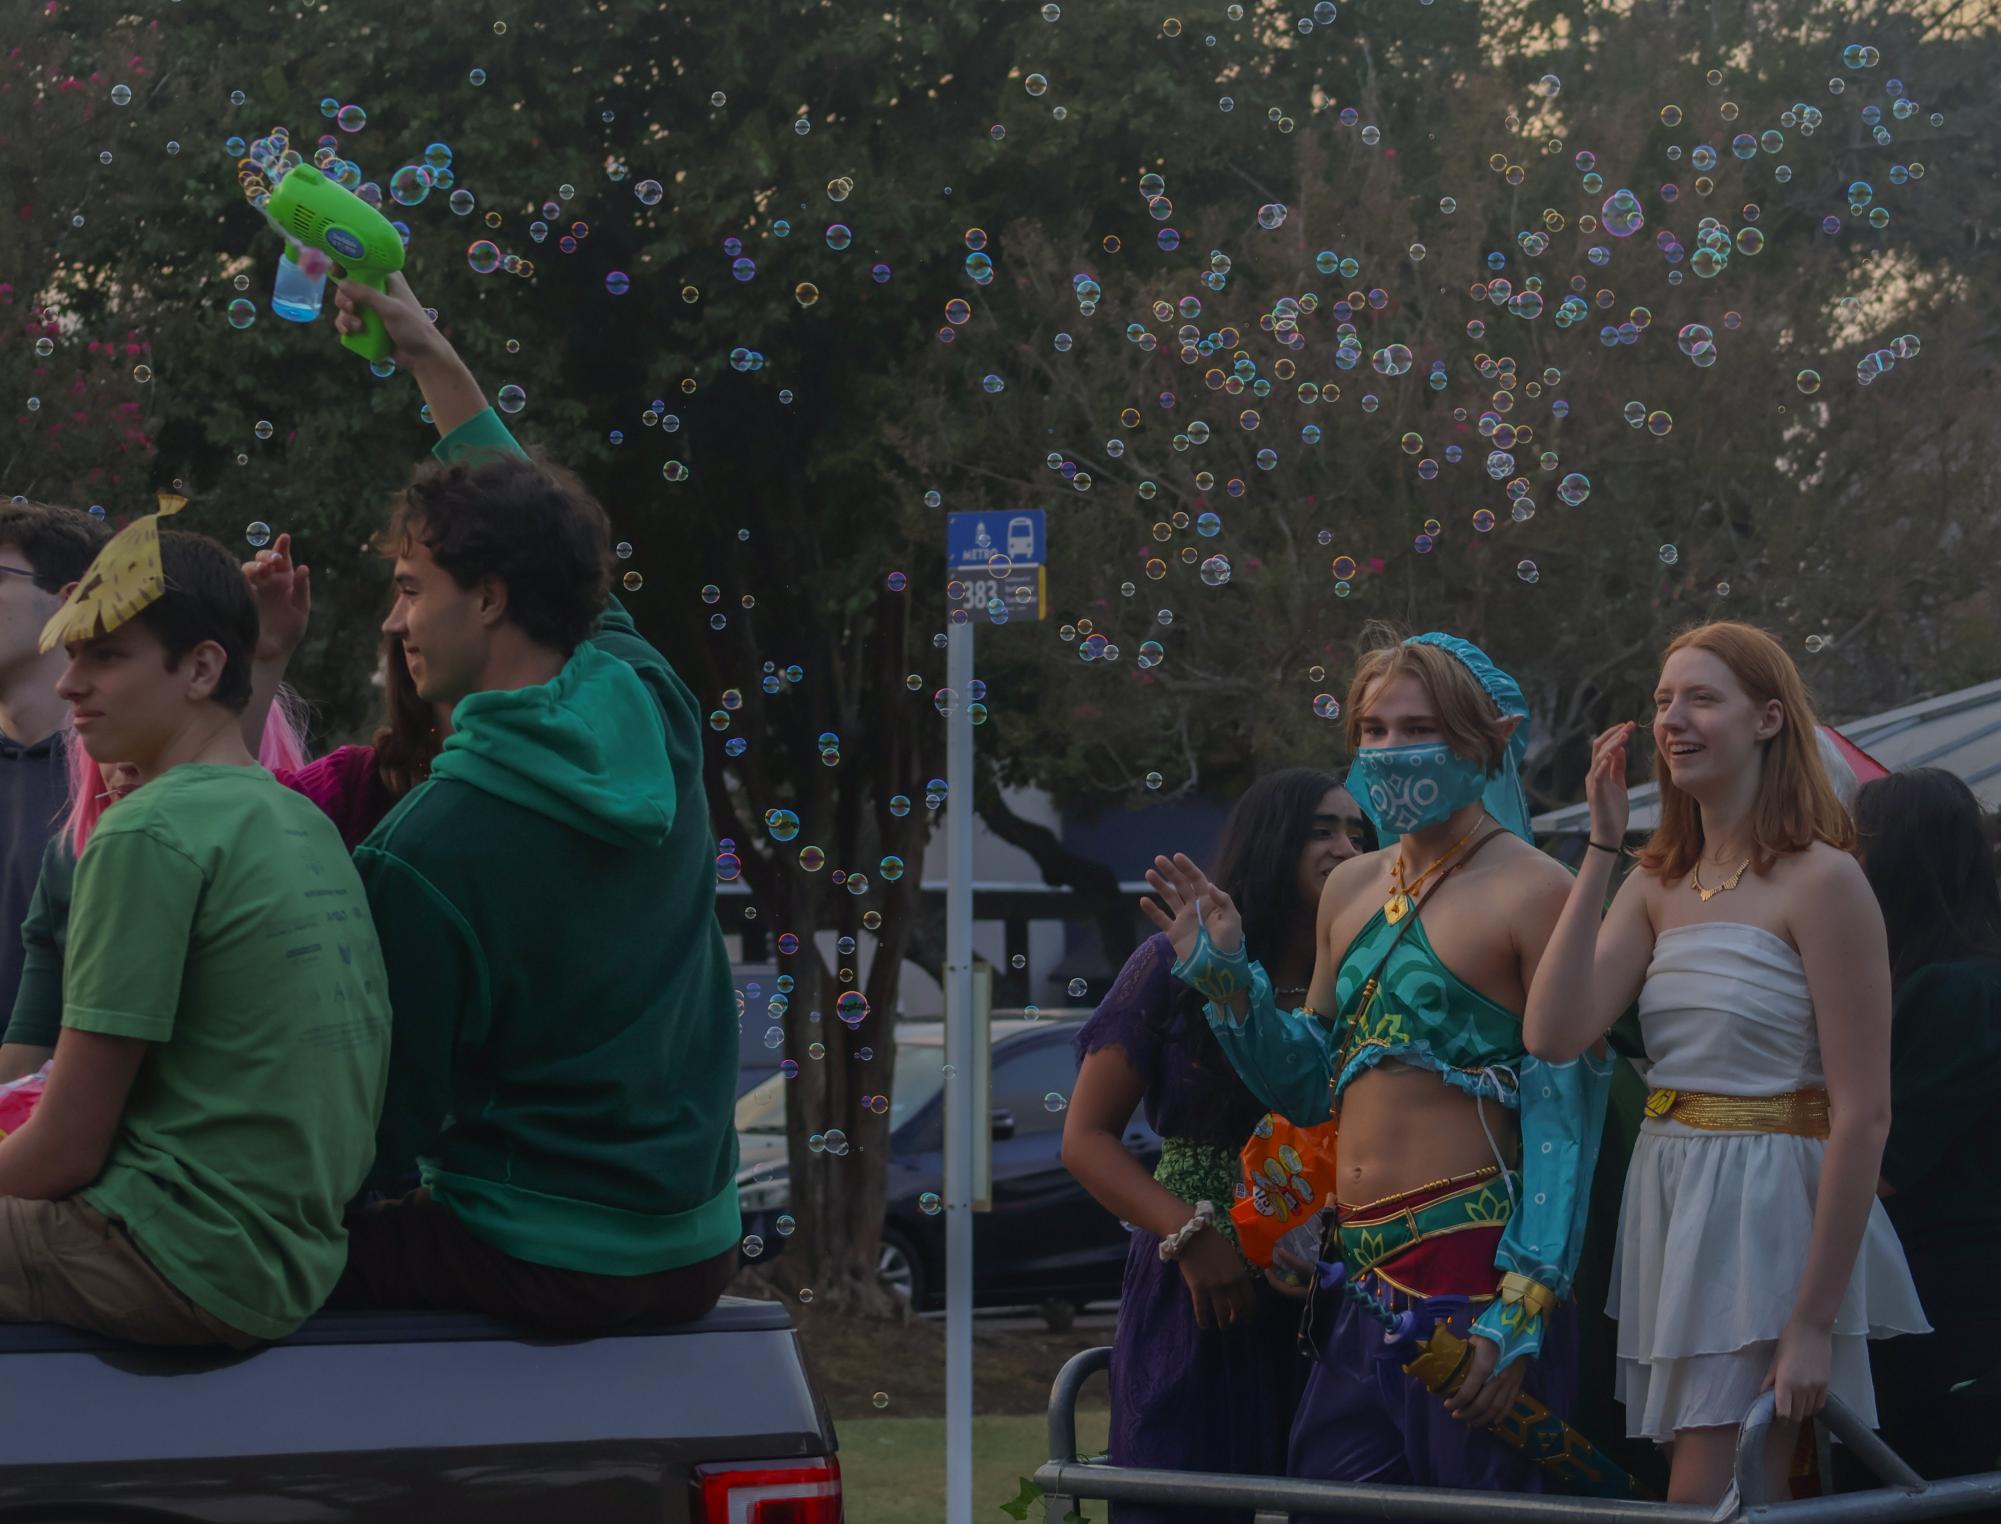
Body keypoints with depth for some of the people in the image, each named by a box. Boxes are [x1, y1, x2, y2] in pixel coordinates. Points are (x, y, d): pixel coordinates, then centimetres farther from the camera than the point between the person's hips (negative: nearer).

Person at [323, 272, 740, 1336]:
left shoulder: (422, 853, -21)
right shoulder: (652, 711, -1)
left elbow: (384, 1127, -13)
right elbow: (541, 543, 19)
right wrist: (434, 360, 26)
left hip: (547, 1267, -8)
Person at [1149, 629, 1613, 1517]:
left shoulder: (1532, 891, -7)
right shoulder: (1351, 890, 14)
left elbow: (1566, 1122, -10)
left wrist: (1524, 1311, -17)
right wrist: (1224, 976, 7)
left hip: (1474, 1277, -7)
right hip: (1362, 1286, 7)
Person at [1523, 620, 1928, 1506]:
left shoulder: (1820, 880, -11)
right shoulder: (1657, 885, 10)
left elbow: (1863, 1114, -14)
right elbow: (1554, 1033, -5)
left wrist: (1815, 1321, -18)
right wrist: (1602, 847, -4)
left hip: (1767, 1219, -7)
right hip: (1670, 1208, 7)